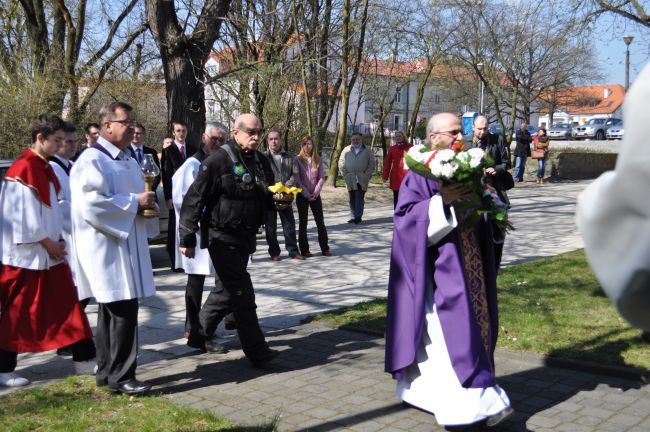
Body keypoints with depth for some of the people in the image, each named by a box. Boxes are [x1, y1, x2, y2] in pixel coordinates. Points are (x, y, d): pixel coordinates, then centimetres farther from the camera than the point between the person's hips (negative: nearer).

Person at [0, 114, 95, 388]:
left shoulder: (46, 168, 11)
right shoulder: (23, 169, -16)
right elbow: (23, 214, -20)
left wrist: (56, 241, 6)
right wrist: (48, 243, -14)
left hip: (50, 250, 9)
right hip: (25, 254, -9)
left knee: (67, 306, 10)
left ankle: (83, 360, 17)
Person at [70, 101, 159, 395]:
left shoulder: (128, 161, 17)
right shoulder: (92, 160, -12)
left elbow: (136, 197, 27)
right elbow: (90, 203, -23)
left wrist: (148, 202, 3)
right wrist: (134, 202, -18)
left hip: (128, 246, 9)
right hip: (107, 249, -9)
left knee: (113, 312, 14)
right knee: (123, 312, -9)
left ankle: (107, 371, 22)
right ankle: (120, 377, -1)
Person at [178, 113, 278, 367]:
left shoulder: (261, 161, 9)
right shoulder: (218, 160, -14)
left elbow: (267, 198, 22)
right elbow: (194, 199, -14)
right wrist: (187, 238, -14)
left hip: (246, 238, 8)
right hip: (222, 238, -8)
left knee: (229, 291, 16)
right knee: (242, 293, -9)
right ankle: (256, 350, -3)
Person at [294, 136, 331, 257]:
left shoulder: (318, 160, 5)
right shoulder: (297, 160, -3)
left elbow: (321, 178, 2)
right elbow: (297, 179, -7)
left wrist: (315, 193, -10)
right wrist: (307, 194, -12)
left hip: (315, 195, 2)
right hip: (302, 196, -2)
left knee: (320, 222, 3)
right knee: (303, 223, 4)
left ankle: (325, 248, 8)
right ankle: (304, 250, 8)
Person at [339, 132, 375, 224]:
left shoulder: (367, 151, 6)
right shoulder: (346, 150, 11)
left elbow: (372, 164, 4)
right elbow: (341, 164, 10)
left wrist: (366, 175, -6)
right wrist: (345, 175, 0)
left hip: (362, 179, -3)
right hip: (350, 179, 3)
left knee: (359, 197, -8)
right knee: (352, 198, 6)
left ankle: (358, 217, -8)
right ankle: (353, 217, 13)